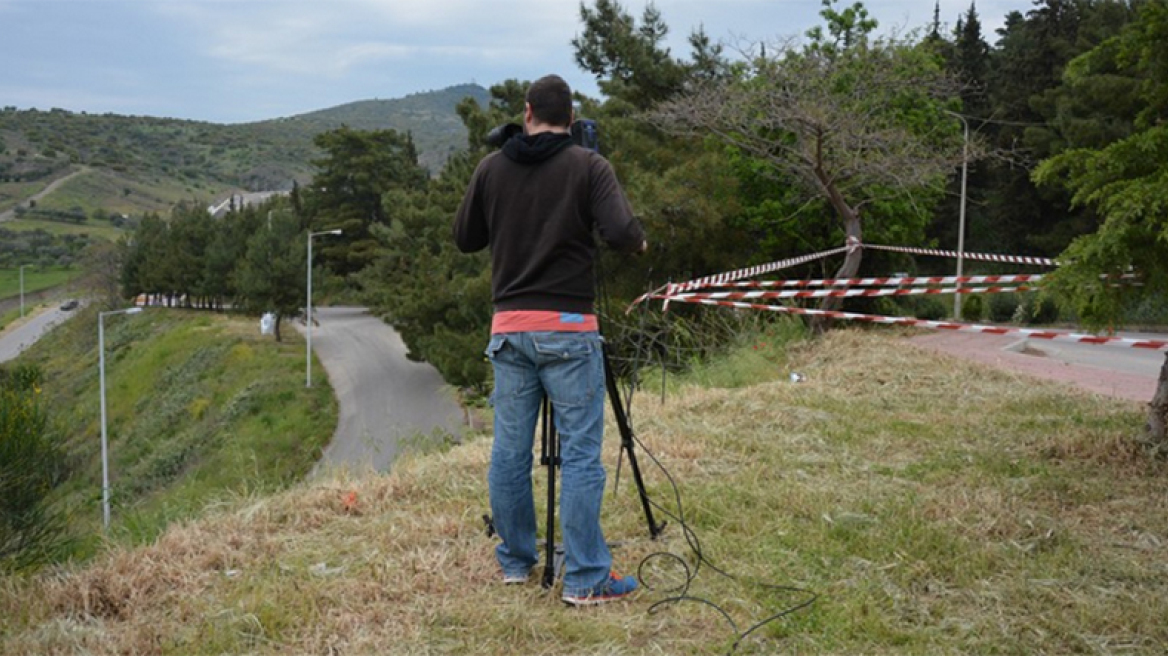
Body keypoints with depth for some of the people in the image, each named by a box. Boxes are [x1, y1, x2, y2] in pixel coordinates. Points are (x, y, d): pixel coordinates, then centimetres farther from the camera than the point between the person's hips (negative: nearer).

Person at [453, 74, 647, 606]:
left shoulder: (491, 168, 7)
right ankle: (585, 579, 2)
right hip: (568, 327, -4)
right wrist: (640, 241, 7)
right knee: (581, 454, 0)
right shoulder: (588, 167, -3)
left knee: (509, 449, 12)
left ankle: (515, 562, 24)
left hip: (508, 327, 4)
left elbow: (464, 239, 13)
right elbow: (620, 233, -14)